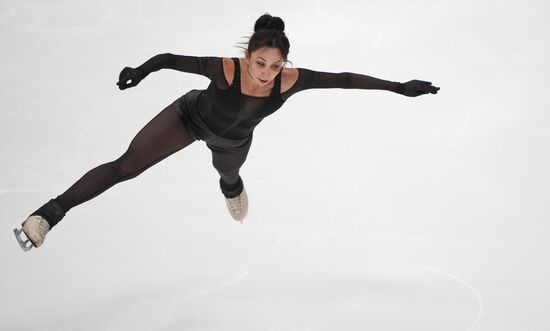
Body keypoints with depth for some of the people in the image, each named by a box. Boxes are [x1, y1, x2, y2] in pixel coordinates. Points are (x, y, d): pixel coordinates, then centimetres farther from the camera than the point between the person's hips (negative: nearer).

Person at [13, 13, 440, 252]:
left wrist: (400, 87, -28)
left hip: (232, 140, 3)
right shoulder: (226, 69, -41)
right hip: (190, 116, -3)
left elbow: (345, 78, -29)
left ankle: (232, 185, 79)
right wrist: (141, 70, -59)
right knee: (125, 166, -17)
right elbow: (172, 59, -38)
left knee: (227, 173, 39)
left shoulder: (289, 81, -35)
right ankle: (53, 211, -14)